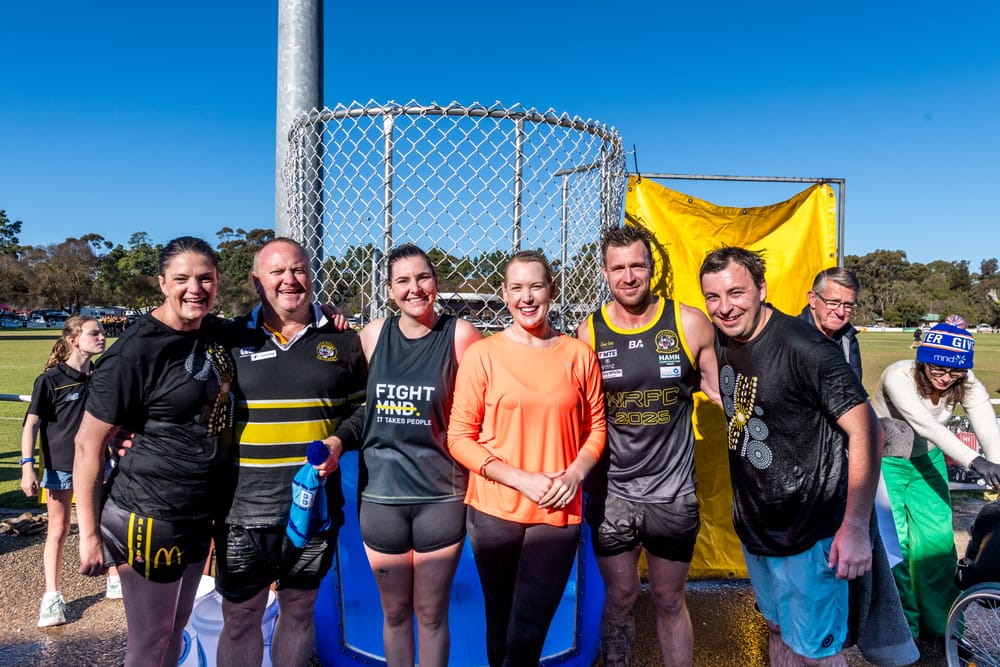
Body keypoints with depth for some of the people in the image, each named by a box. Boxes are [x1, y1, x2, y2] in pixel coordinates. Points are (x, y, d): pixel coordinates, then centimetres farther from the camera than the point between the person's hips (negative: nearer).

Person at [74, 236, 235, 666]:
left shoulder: (214, 332, 1)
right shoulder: (135, 352, -18)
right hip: (149, 519, -7)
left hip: (199, 515, 7)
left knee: (176, 631, 23)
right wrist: (90, 533, -12)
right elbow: (88, 444, -14)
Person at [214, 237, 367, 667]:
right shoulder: (230, 340, 1)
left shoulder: (341, 340, 3)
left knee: (300, 609, 18)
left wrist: (339, 442, -9)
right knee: (240, 618, 11)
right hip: (244, 512, -1)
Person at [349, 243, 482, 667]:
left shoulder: (460, 334, -7)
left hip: (441, 495, -2)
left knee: (432, 613, 12)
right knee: (394, 612, 17)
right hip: (381, 494, 3)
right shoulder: (372, 335, 2)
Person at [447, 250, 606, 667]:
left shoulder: (579, 354, 1)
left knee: (529, 632, 5)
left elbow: (596, 427, 7)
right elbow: (460, 437, -6)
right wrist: (522, 479, -15)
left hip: (558, 513, 1)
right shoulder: (482, 354, -6)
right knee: (501, 623, 17)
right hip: (494, 510, 0)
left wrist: (574, 474, -11)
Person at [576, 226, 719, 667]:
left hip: (672, 492, 0)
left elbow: (725, 391, 1)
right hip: (612, 491, 1)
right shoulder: (589, 333, -5)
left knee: (669, 599, 16)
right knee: (620, 597, 14)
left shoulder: (689, 324, -7)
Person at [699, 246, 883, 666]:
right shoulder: (722, 340, 0)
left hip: (809, 534, -7)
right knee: (777, 630, 23)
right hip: (754, 525, 7)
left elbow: (866, 432, -21)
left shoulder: (804, 348, -22)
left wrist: (855, 527, -23)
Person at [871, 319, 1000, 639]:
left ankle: (941, 625, 22)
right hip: (885, 462, -4)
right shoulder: (898, 377, -30)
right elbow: (926, 426, -42)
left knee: (938, 538, 1)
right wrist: (974, 461, -54)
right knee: (893, 540, -6)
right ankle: (901, 625, 15)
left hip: (927, 462, 4)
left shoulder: (968, 386, -16)